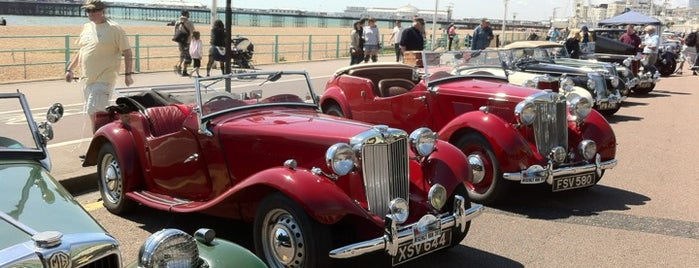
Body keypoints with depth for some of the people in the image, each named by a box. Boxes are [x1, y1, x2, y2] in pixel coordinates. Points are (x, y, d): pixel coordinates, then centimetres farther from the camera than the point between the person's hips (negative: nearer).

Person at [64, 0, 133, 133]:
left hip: (104, 79, -7)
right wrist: (69, 69, 19)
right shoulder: (87, 27, 13)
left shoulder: (114, 28, -7)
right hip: (87, 79, 7)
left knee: (94, 113, -14)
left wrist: (128, 74, -13)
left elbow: (127, 52, -7)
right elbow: (81, 50, 23)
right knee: (92, 113, 12)